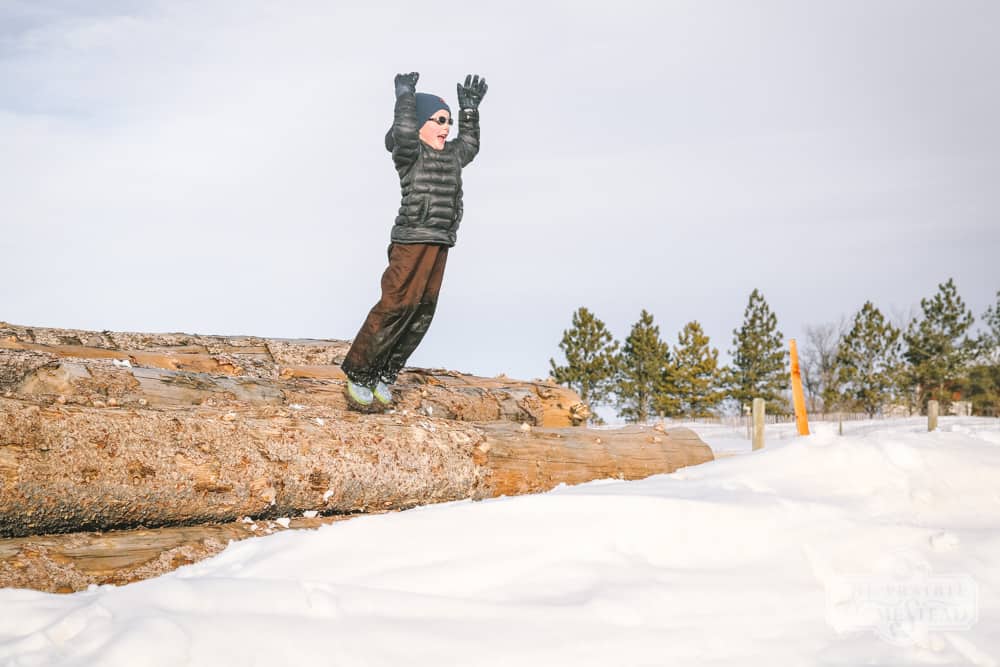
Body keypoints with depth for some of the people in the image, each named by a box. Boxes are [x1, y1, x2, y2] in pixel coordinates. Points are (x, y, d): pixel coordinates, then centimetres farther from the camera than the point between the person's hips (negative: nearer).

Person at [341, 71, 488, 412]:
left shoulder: (451, 155, 18)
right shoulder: (409, 151, -5)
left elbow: (469, 145, 39)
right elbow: (404, 132, -27)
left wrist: (469, 110, 33)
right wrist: (405, 96, -13)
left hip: (439, 244, 8)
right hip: (410, 241, -8)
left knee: (423, 311, 6)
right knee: (397, 305, -13)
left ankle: (384, 375, 15)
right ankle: (357, 374, -1)